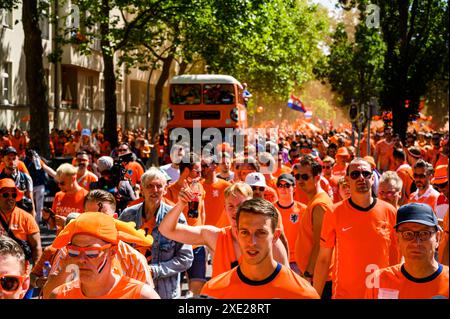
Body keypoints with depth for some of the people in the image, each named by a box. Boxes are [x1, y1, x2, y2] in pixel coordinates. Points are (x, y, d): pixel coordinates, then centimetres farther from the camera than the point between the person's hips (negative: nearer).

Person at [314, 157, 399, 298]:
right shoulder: (334, 213, -6)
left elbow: (396, 257, 4)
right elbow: (323, 259, -3)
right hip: (344, 294, -2)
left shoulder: (389, 212, -2)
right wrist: (316, 296, -6)